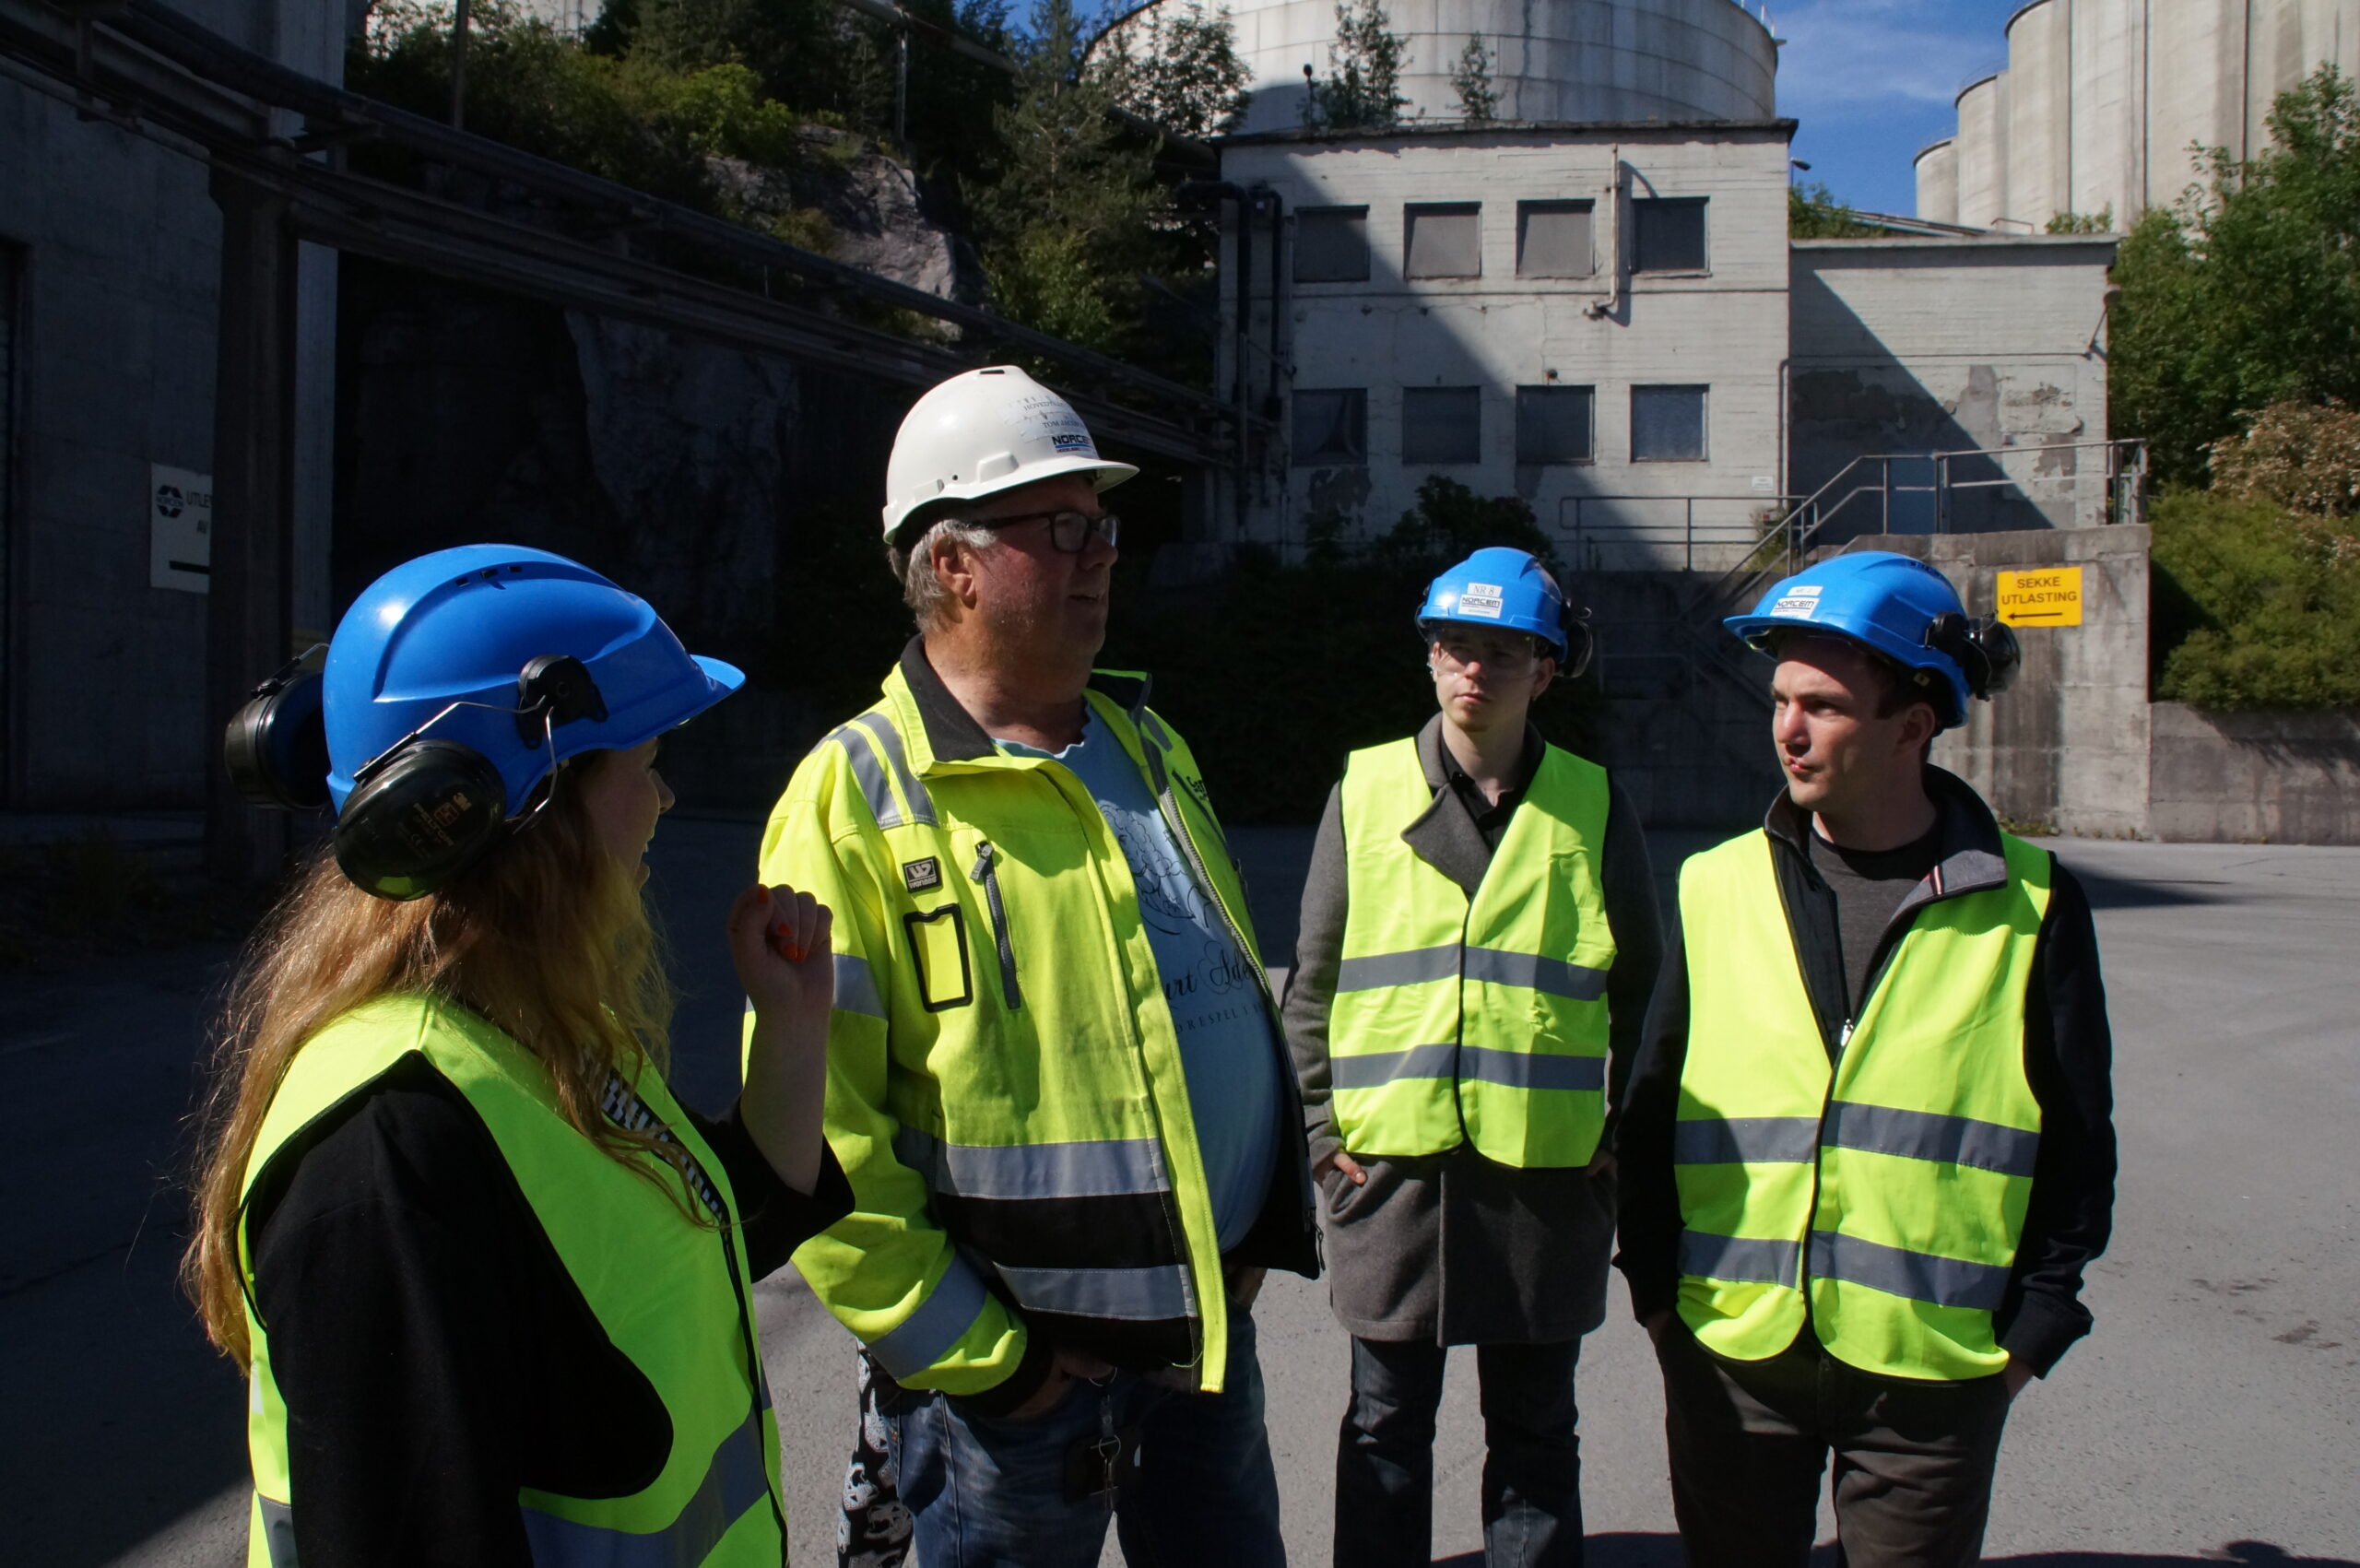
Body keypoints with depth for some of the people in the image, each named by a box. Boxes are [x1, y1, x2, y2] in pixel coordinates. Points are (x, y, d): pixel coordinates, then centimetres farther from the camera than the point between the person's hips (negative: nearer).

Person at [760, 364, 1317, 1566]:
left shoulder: (1145, 745, 8)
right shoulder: (856, 800, -15)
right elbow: (816, 1133, -19)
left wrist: (1265, 1229, 11)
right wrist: (976, 1359, -15)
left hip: (1212, 1330, 6)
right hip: (1022, 1368, -6)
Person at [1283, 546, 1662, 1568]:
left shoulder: (1592, 805, 3)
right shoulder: (1365, 791, 2)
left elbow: (1639, 985, 9)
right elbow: (1311, 978, 5)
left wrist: (1621, 1133, 3)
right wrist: (1324, 1127, 0)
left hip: (1548, 1170, 0)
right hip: (1390, 1164, 0)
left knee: (1534, 1433, 13)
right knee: (1386, 1428, 12)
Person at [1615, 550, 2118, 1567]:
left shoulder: (2029, 905, -2)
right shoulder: (1719, 889, 2)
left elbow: (2076, 1141, 4)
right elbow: (1651, 1109, 8)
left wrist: (2033, 1323, 1)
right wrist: (1655, 1287, 4)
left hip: (1937, 1369, -1)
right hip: (1731, 1357, 2)